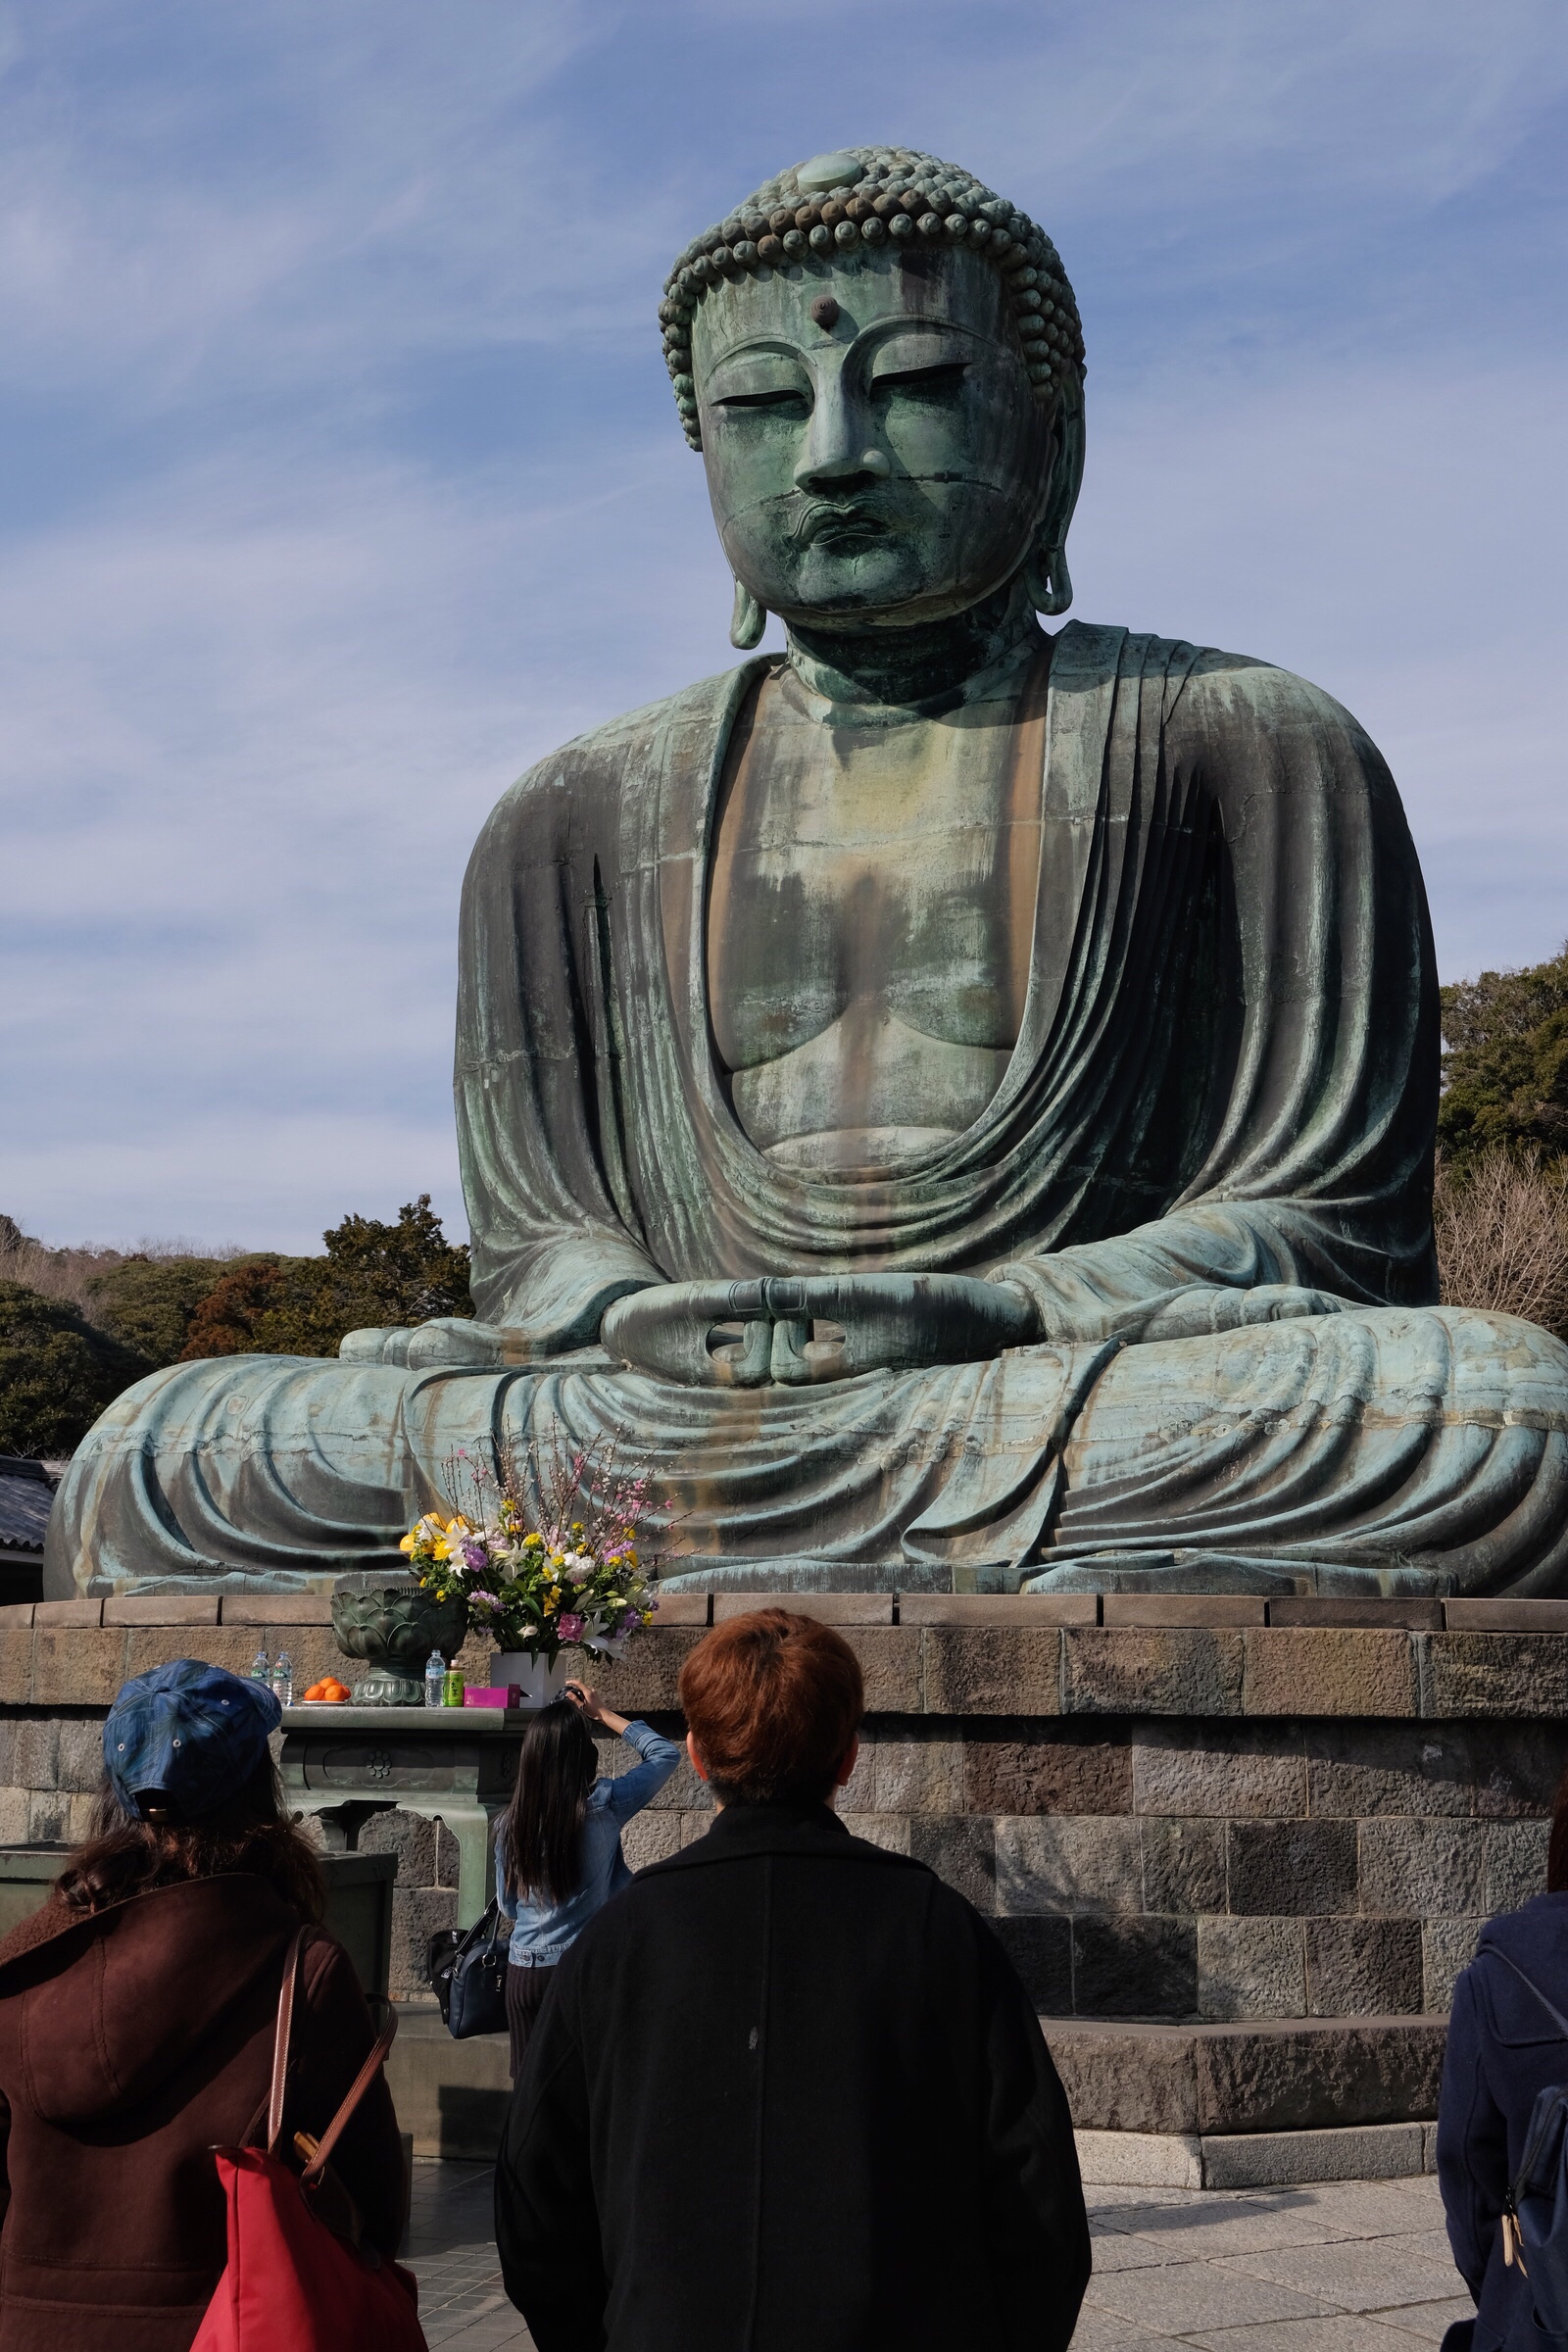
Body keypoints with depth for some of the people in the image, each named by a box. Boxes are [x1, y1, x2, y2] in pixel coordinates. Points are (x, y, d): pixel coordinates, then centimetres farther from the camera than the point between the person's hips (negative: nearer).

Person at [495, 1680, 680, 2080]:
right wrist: (603, 1714, 11)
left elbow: (508, 1907, 11)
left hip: (524, 1970, 3)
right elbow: (666, 1754, 4)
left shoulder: (511, 1822, -2)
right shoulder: (602, 1806, -12)